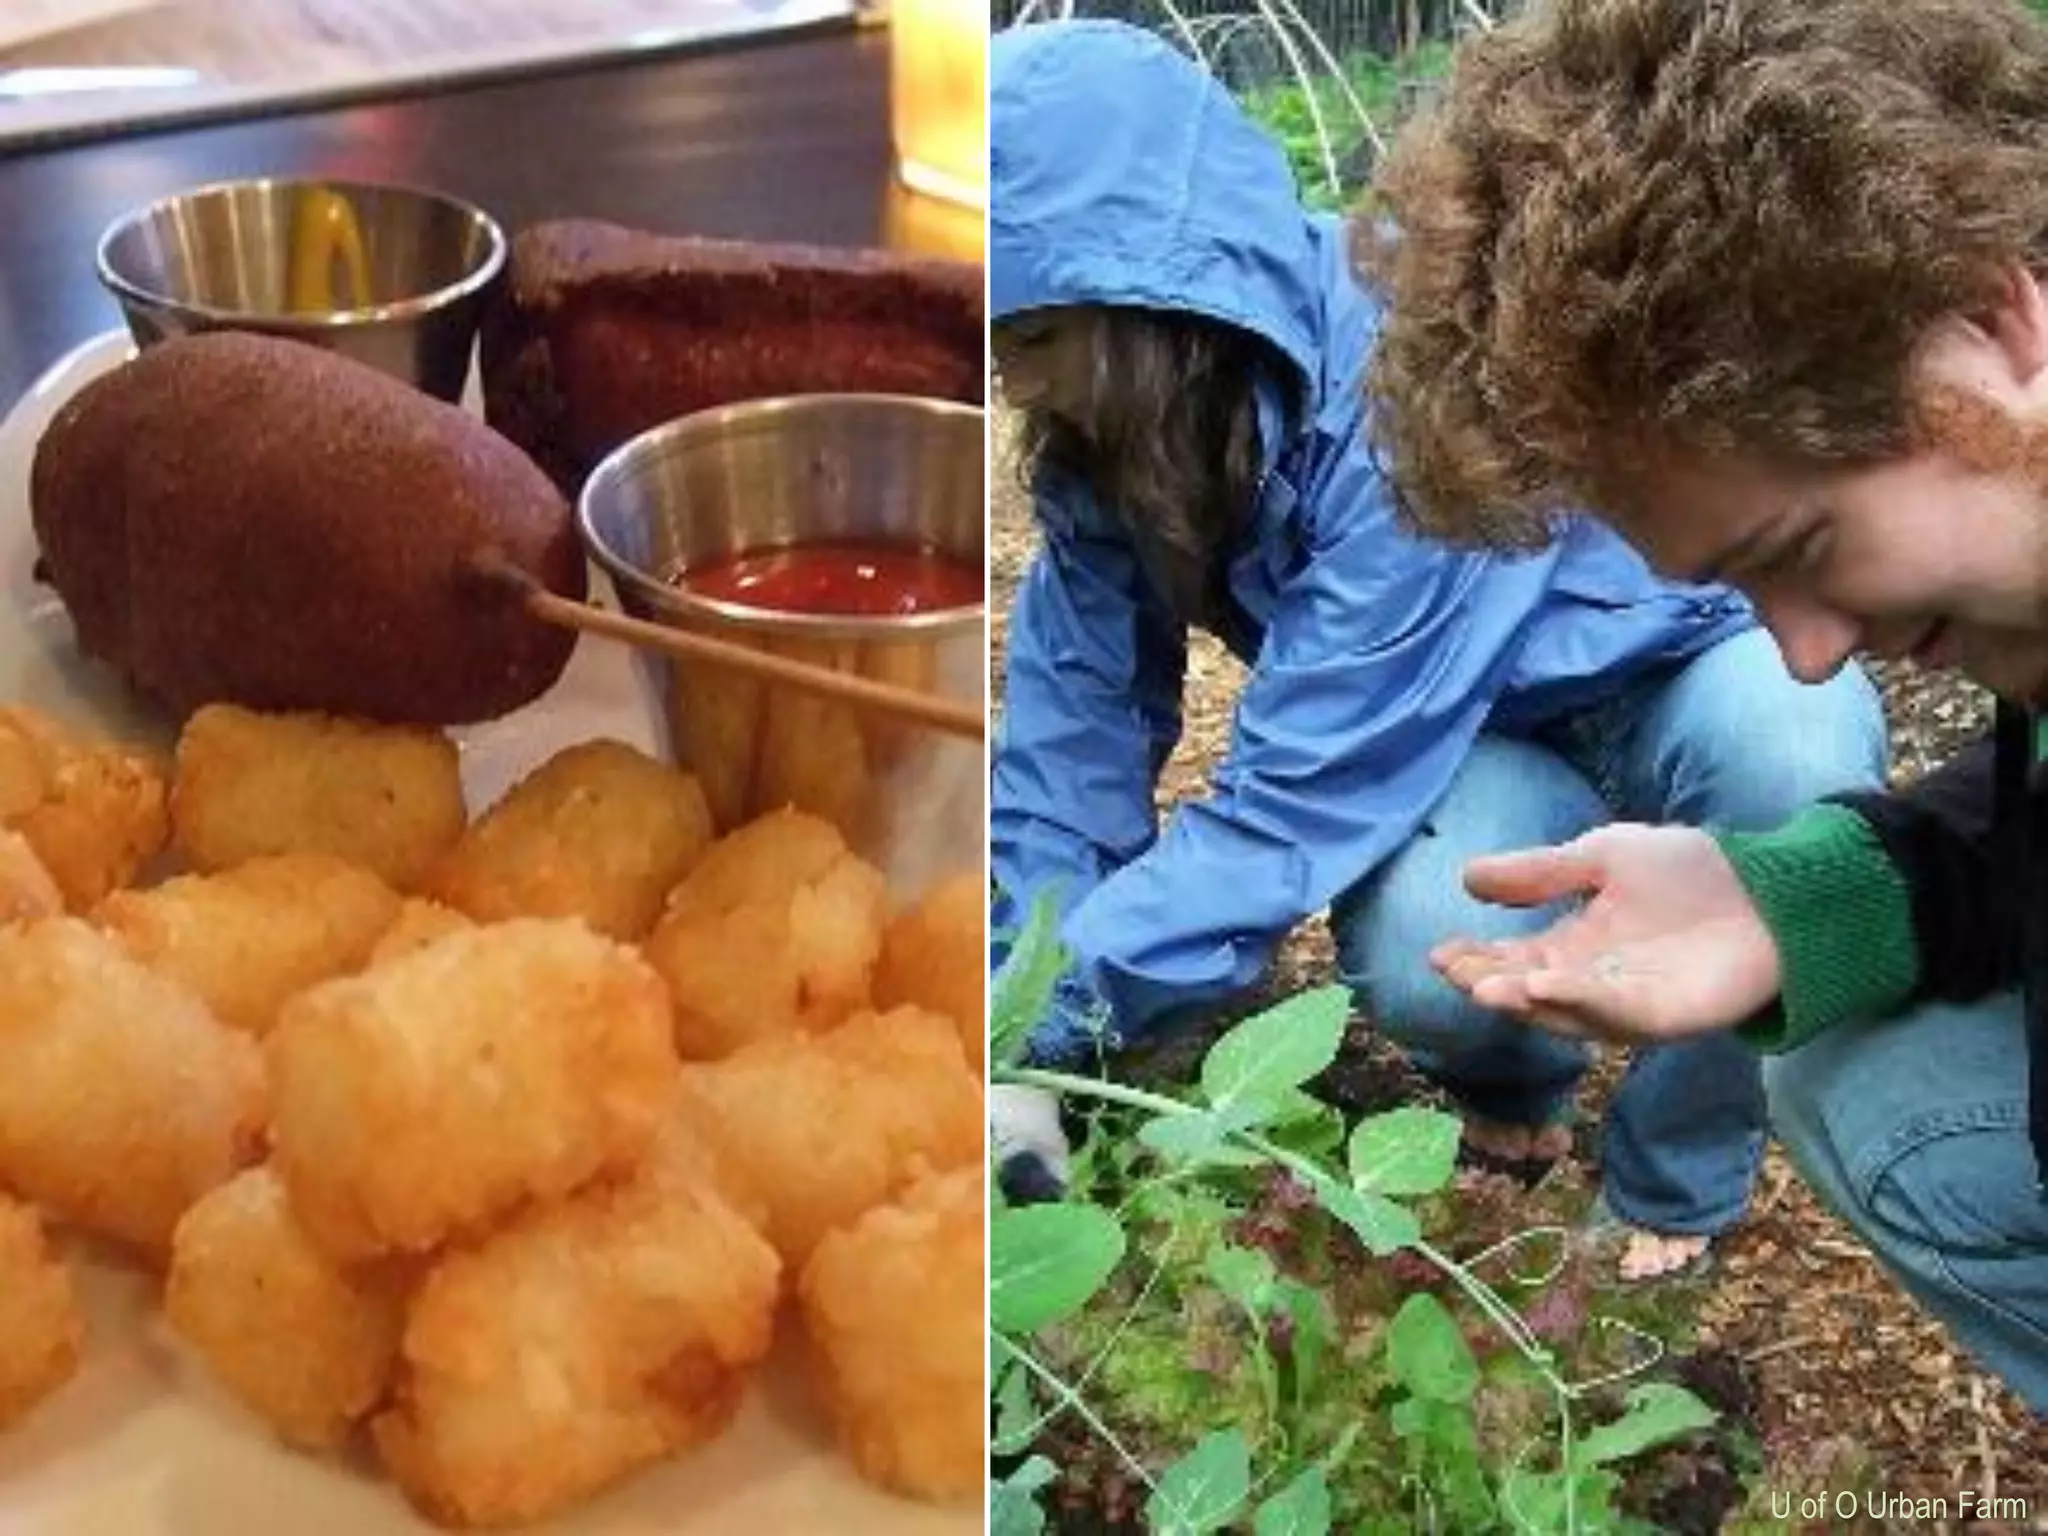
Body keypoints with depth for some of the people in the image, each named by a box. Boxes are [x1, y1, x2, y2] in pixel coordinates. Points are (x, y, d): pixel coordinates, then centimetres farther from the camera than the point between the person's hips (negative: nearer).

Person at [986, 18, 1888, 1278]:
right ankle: (1515, 1078, 8)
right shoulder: (1114, 437, -15)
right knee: (1424, 959, -31)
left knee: (1784, 757, -39)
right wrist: (1018, 1043, -17)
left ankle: (1677, 1180, -12)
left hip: (1684, 667, -3)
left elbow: (1305, 794, -37)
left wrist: (1050, 1019, -34)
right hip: (1479, 732, 4)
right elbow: (1076, 725, -10)